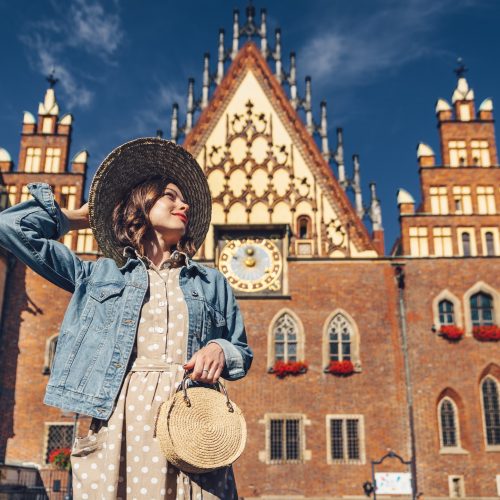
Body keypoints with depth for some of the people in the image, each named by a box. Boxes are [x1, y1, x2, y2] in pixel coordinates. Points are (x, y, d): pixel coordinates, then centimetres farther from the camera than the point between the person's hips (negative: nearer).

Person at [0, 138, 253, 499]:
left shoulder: (211, 282, 21)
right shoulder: (98, 274, 16)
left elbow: (242, 351, 21)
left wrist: (219, 349, -2)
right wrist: (78, 218, 26)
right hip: (118, 418, -1)